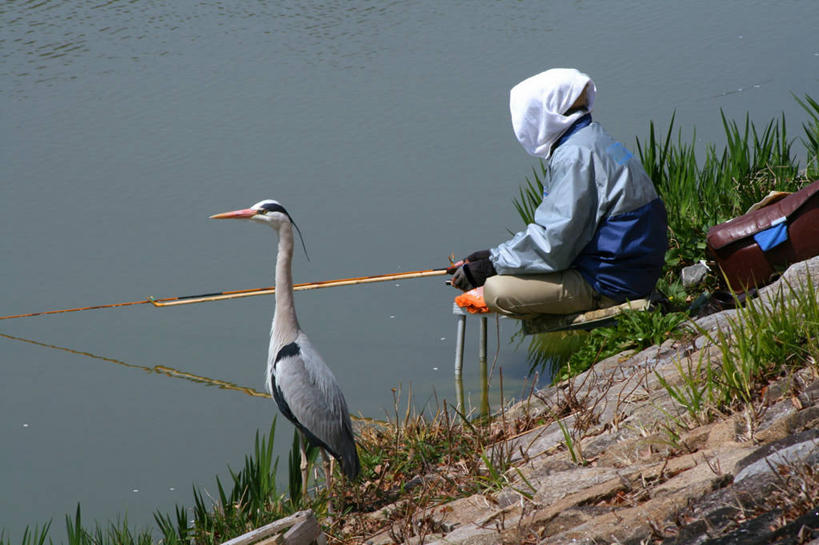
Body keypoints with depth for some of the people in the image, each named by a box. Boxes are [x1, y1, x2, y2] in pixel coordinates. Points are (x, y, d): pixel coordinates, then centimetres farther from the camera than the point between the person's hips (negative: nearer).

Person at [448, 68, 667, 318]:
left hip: (607, 283, -11)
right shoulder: (592, 141, 15)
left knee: (497, 291, -17)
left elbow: (555, 243, -22)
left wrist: (491, 264, -13)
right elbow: (552, 227, 17)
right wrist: (492, 255, 10)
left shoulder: (574, 156, -19)